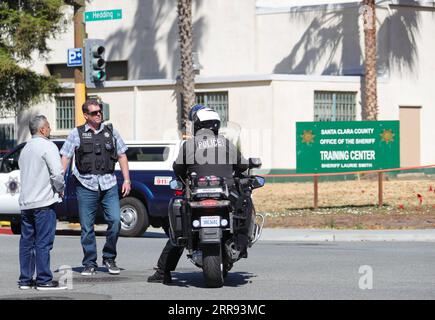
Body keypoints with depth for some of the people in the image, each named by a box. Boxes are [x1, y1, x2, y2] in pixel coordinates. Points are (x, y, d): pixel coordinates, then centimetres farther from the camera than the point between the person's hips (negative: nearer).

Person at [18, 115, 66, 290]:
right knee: (43, 242, -6)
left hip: (25, 202, 8)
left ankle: (25, 279, 12)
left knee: (26, 242, 10)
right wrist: (60, 189, 0)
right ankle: (44, 280, -6)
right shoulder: (47, 146, -9)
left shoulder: (25, 149, 17)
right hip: (44, 202, -8)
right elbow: (57, 173, -18)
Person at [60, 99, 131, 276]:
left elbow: (121, 156, 16)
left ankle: (109, 258, 7)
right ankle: (89, 264, 12)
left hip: (108, 184, 1)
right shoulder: (76, 134, 6)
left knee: (115, 220, -10)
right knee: (87, 227, 1)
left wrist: (127, 180, 9)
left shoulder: (110, 131, 12)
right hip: (86, 185, -1)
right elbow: (65, 157, 4)